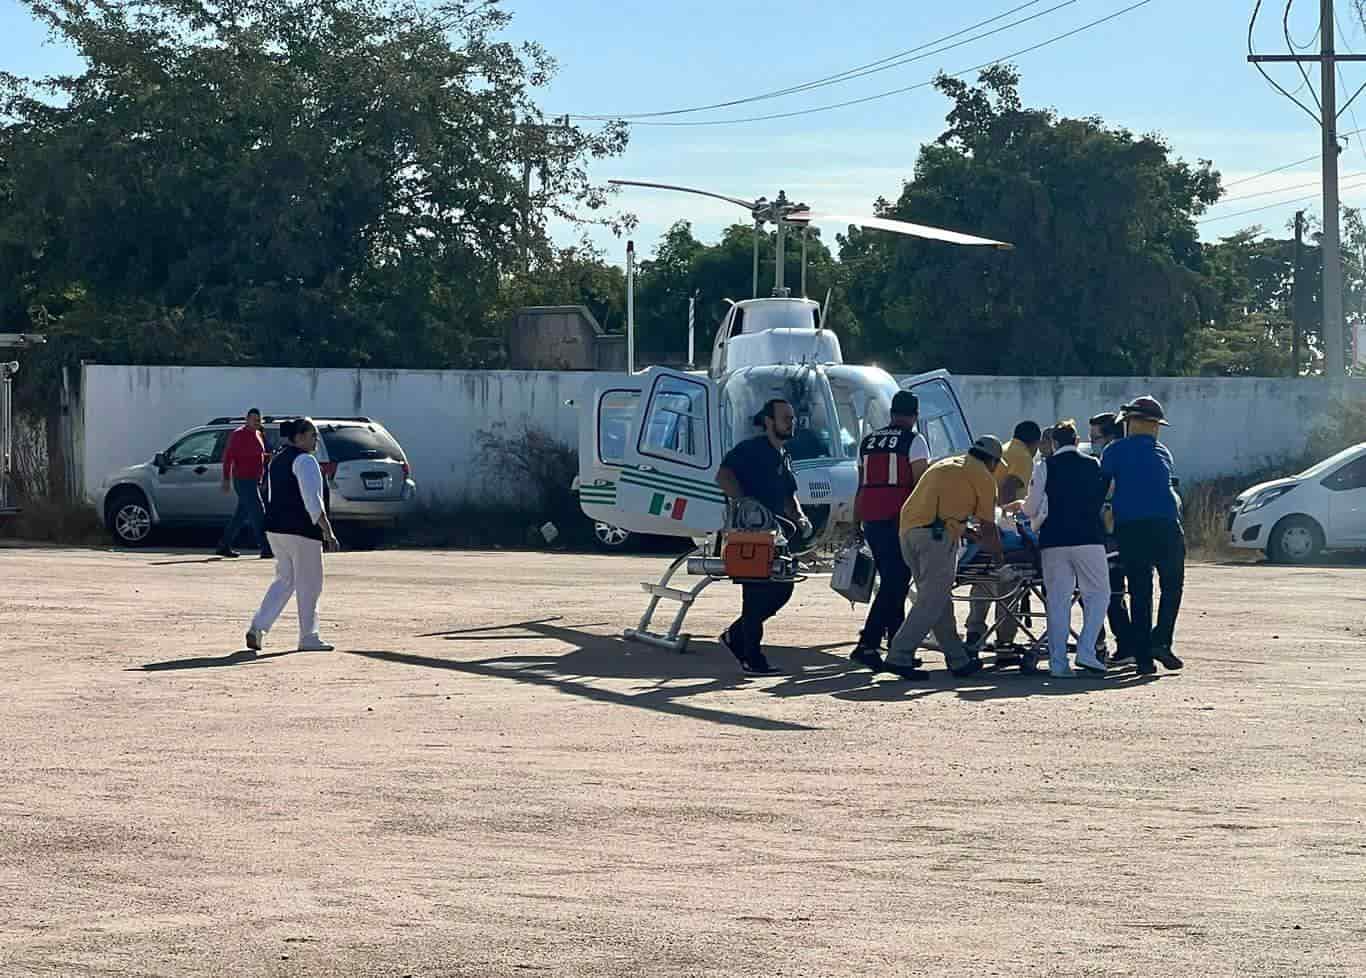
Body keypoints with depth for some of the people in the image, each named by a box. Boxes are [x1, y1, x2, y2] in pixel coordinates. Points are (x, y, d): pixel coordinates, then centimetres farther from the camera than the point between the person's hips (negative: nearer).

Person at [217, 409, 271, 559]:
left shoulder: (258, 435, 15)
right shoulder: (239, 435, -10)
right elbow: (228, 456, -13)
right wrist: (226, 479, -17)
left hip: (254, 481, 9)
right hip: (244, 480, -9)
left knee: (241, 515, 12)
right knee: (257, 514, -12)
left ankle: (224, 546, 19)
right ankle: (266, 549, -14)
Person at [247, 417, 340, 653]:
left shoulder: (277, 460, 15)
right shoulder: (304, 460, -13)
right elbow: (312, 501, -20)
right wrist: (328, 532, -19)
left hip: (275, 527, 9)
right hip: (301, 530, -9)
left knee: (284, 580, 16)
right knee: (308, 583, 3)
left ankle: (258, 627, 4)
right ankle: (308, 638, 9)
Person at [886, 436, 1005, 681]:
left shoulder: (944, 465, 29)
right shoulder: (983, 477, 7)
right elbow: (988, 527, 10)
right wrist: (998, 555, 26)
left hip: (908, 530, 8)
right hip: (937, 536, -8)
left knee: (939, 599, 12)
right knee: (931, 602, -6)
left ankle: (958, 659, 16)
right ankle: (899, 656, -13)